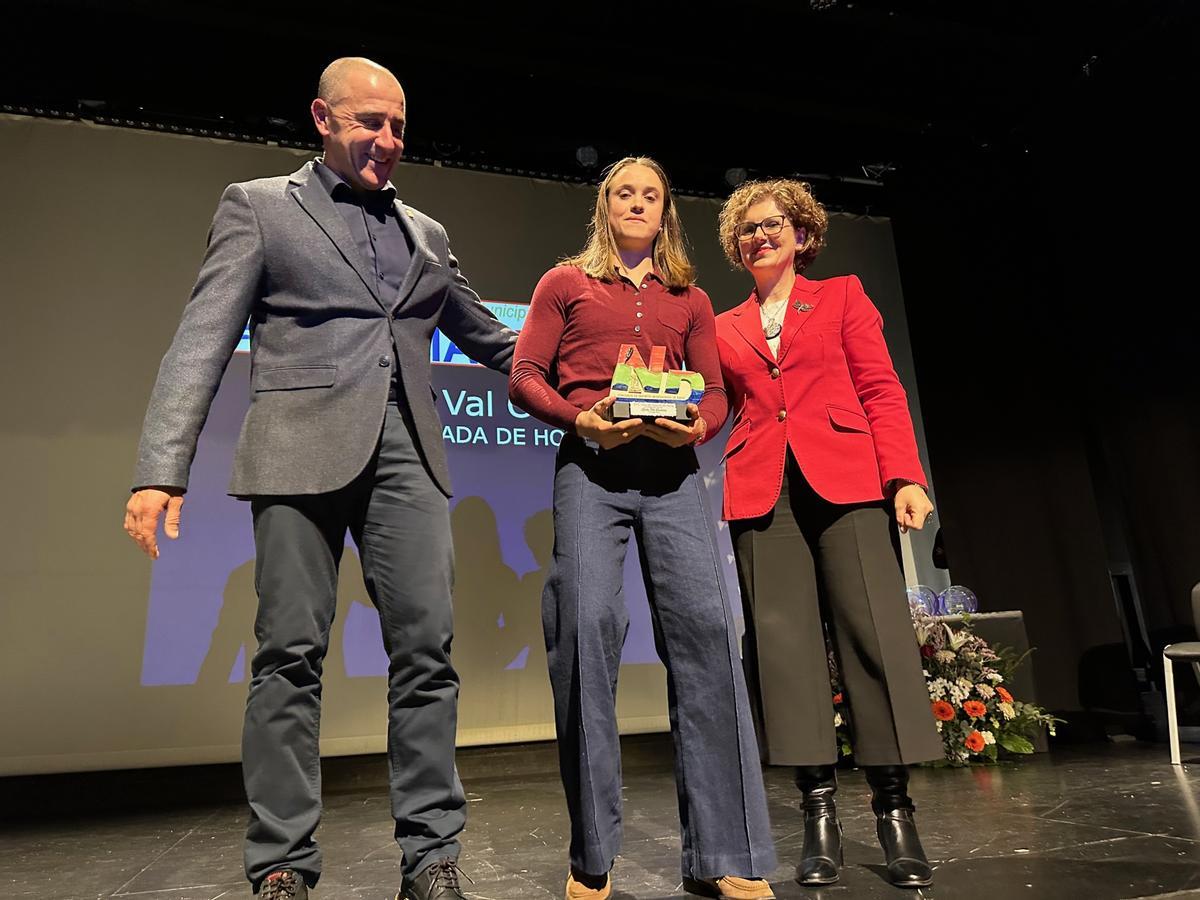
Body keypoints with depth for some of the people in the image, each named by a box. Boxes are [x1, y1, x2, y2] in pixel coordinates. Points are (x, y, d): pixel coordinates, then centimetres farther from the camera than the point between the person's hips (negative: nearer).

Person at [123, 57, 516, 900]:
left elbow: (487, 336, 28)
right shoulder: (257, 205, 11)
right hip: (303, 449, -3)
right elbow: (203, 340, 1)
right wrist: (162, 470, -10)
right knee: (291, 656, -1)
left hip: (407, 451, 3)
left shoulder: (426, 232, 22)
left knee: (426, 650, -2)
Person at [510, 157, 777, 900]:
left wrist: (698, 426, -7)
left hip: (672, 469, 2)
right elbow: (525, 376, 7)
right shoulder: (566, 283, 17)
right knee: (588, 625, -11)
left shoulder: (690, 298, 22)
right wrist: (579, 418, -11)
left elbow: (715, 392, 16)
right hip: (590, 466, -1)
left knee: (706, 624, -11)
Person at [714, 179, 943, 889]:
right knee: (784, 638, -3)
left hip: (845, 481, -1)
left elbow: (881, 390, 6)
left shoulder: (843, 296, 15)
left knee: (876, 629, -8)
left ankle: (896, 810, 4)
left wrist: (905, 476, -6)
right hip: (762, 490, 2)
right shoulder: (725, 328, 20)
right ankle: (819, 810, 7)